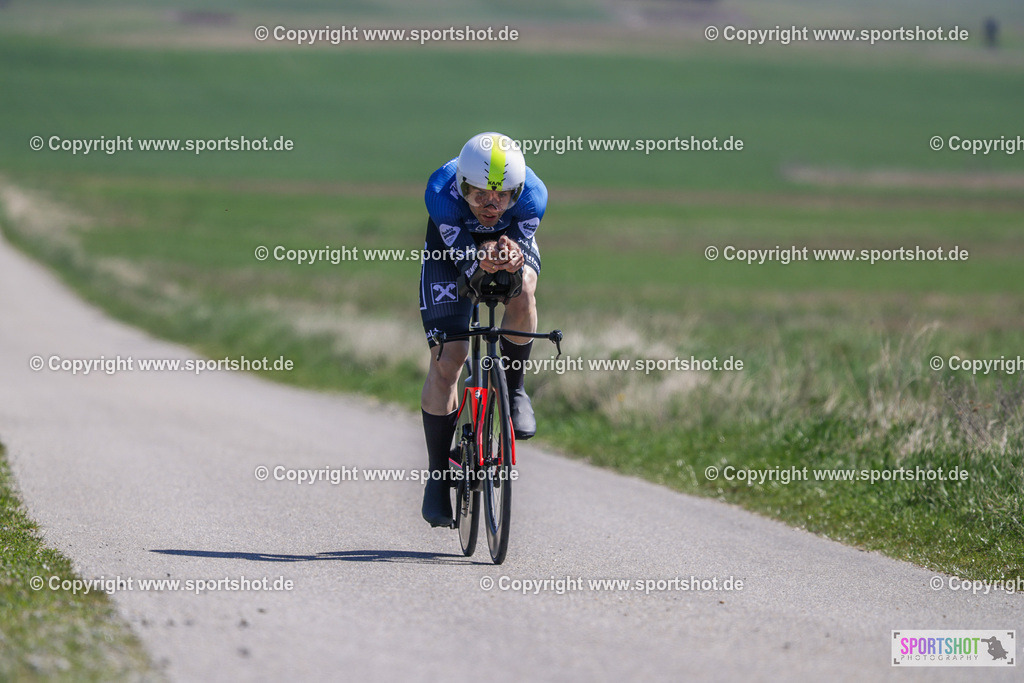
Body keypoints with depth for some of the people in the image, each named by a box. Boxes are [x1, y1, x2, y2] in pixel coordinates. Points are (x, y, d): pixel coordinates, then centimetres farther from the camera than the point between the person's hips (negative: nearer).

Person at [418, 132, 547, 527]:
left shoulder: (532, 195, -34)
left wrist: (512, 258, -52)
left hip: (512, 241, 1)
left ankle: (513, 390, -10)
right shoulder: (441, 193, -37)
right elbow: (463, 262, -33)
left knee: (523, 290, -35)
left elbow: (523, 245, -28)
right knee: (446, 360, -10)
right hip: (453, 247, -1)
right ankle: (437, 477, 2)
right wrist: (482, 261, -56)